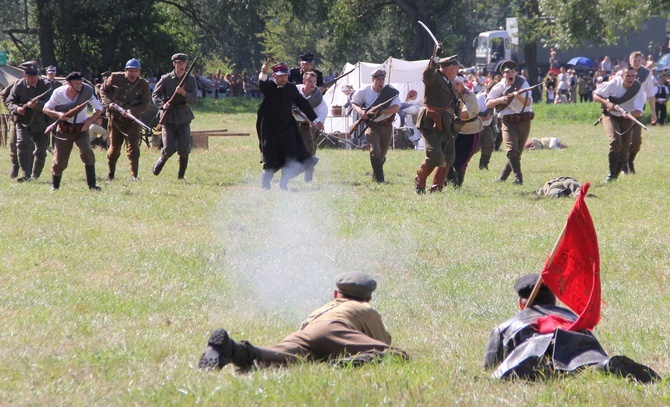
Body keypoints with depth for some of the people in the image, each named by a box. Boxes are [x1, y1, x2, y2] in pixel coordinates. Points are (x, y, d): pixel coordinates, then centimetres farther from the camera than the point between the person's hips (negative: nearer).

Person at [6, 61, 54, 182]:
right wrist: (16, 109, -21)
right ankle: (25, 174, -22)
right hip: (23, 121, 0)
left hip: (41, 123, 0)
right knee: (22, 144, -22)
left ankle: (35, 175, 23)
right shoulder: (19, 86, -4)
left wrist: (36, 105, -35)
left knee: (41, 152, 2)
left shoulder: (45, 86, -8)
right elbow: (10, 102, 1)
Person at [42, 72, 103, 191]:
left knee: (87, 153, -23)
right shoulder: (59, 93, -11)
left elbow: (99, 108, -3)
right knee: (59, 160, 2)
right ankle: (55, 185, 28)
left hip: (81, 129, 0)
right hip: (64, 130, 0)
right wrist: (58, 114, -24)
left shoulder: (87, 92, -11)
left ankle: (92, 184, -19)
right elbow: (46, 109, -4)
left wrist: (89, 121, -18)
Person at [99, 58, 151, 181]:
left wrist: (133, 111, -22)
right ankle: (111, 172, 31)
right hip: (115, 117, 1)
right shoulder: (115, 78, -3)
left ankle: (134, 175, -7)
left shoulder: (143, 84, -4)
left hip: (132, 119, -1)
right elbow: (103, 89, 8)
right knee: (114, 147, 9)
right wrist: (108, 103, -10)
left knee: (133, 147, -9)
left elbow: (145, 103, -5)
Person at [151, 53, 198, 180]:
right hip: (168, 117, -1)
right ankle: (161, 161, 26)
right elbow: (155, 95, 4)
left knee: (184, 150, -4)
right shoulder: (166, 79, -1)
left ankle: (181, 175, 13)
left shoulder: (190, 79, 2)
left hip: (183, 118, 1)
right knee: (169, 149, -7)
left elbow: (194, 100, -3)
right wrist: (162, 105, -15)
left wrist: (183, 93, -22)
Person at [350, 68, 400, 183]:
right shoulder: (364, 91, -6)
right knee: (375, 151, -20)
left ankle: (375, 176, 36)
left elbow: (396, 108, -18)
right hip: (372, 125, -2)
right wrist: (360, 110, -14)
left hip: (386, 126, 2)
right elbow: (354, 103, 9)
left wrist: (381, 111, -31)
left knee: (382, 154, 12)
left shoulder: (390, 91, -9)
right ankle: (379, 179, -18)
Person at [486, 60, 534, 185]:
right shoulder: (499, 87, 2)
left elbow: (528, 102, -12)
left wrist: (519, 97, -31)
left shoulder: (523, 83, -2)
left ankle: (502, 178, 18)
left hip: (524, 122, 1)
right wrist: (499, 100, -18)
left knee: (517, 153, 5)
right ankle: (518, 177, -23)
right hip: (509, 122, -1)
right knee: (512, 150, -21)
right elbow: (488, 103, 0)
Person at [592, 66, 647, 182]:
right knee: (616, 141, -28)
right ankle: (611, 173, -15)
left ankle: (615, 176, 21)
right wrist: (606, 103, -32)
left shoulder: (638, 89, -19)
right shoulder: (613, 84, -20)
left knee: (624, 153, -2)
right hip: (610, 116, -2)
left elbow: (639, 112, -25)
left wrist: (629, 114, -47)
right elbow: (595, 95, -13)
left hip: (627, 120, 2)